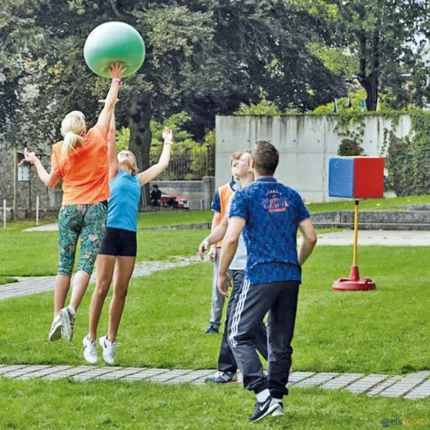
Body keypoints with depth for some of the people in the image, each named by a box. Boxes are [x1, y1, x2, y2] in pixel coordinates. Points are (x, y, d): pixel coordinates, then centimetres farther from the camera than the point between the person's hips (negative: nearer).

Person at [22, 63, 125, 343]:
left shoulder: (60, 150, 0)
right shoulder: (97, 138, -2)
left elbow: (50, 182, 9)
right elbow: (109, 107, 10)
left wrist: (35, 162, 24)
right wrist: (116, 80, 22)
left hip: (69, 210, 1)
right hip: (95, 209, -1)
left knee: (65, 265, 6)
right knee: (86, 264, -8)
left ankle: (57, 317, 2)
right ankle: (71, 310, -28)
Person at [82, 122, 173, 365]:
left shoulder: (138, 180, 20)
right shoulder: (113, 172, 9)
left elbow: (163, 165, 28)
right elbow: (111, 135, 5)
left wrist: (167, 143, 37)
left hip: (129, 236, 5)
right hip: (110, 233, -5)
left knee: (121, 290, 4)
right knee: (103, 287, -6)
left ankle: (110, 341, 11)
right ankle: (91, 340, 1)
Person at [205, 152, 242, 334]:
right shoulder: (222, 192, 4)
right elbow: (216, 220, 6)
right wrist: (213, 245, 1)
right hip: (223, 244, 1)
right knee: (218, 285, 2)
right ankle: (214, 323, 8)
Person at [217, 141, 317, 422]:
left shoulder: (245, 196, -4)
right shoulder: (291, 196, 10)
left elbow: (232, 237, -14)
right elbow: (311, 237, 8)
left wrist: (222, 273, -3)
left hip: (260, 276, -5)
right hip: (291, 277, 5)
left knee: (240, 336, 2)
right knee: (281, 341, 14)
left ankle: (262, 391, -15)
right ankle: (277, 397, 15)